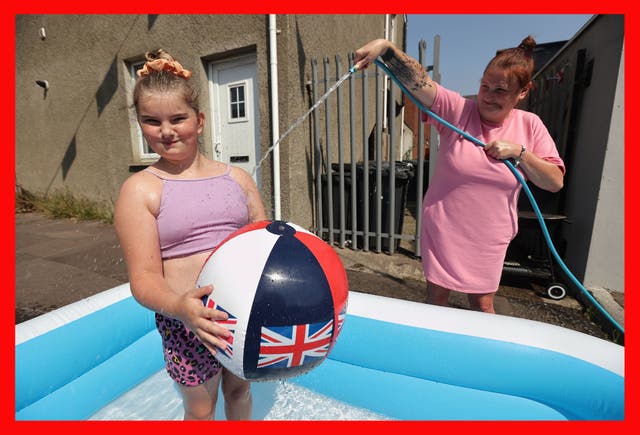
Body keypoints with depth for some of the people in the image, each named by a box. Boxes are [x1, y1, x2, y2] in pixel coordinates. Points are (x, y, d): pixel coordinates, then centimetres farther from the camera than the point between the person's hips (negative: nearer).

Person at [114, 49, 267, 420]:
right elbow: (144, 277, -12)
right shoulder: (140, 189, -7)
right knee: (201, 408, 17)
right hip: (188, 320, -3)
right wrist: (179, 306, -32)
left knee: (239, 389, 26)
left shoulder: (238, 178, 2)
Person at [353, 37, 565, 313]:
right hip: (442, 231, -1)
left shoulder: (530, 125, -1)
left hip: (488, 240, 2)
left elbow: (555, 182, -1)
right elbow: (416, 79, -25)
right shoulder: (457, 109, -10)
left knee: (482, 306, 18)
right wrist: (385, 47, -40)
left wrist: (519, 152, -15)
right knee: (436, 297, 16)